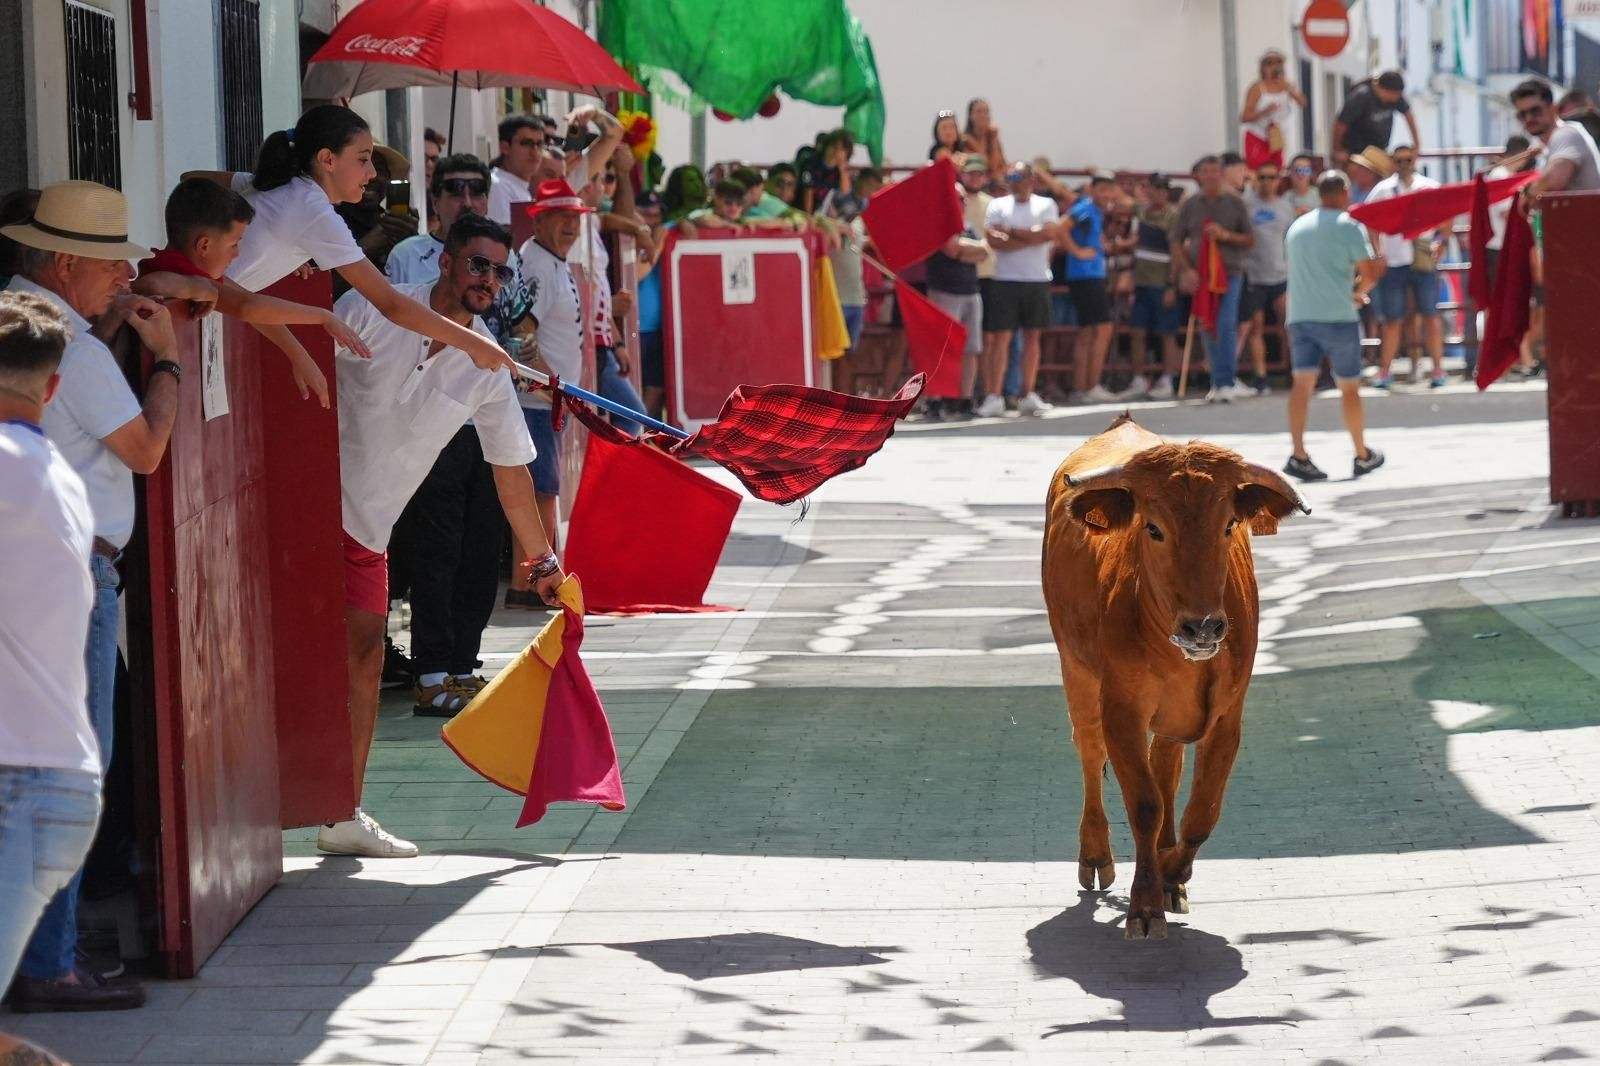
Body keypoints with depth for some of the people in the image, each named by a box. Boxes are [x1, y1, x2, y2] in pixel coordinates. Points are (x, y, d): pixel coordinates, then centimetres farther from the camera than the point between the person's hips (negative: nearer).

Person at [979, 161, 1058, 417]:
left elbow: (1049, 233, -11)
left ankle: (1028, 396, 12)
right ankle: (993, 397, -7)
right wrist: (1033, 237, -13)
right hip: (1006, 280, -2)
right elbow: (995, 241, -11)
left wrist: (1012, 231, -10)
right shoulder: (998, 206, 3)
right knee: (1000, 338, -5)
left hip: (1038, 280, 2)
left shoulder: (1046, 205, 7)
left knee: (1032, 336, 6)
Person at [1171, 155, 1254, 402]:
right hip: (1199, 274, 2)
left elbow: (1250, 240, 6)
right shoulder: (1189, 205, 8)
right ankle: (1219, 382, 14)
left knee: (1226, 325, -15)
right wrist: (1186, 269, -4)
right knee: (1209, 330, 5)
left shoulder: (1234, 203, 5)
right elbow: (1176, 241, 9)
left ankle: (1225, 382, -15)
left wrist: (1226, 235, -11)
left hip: (1230, 272, -2)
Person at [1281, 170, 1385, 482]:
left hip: (1300, 315, 4)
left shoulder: (1297, 226, 15)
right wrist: (1358, 292, 13)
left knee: (1303, 384, -4)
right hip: (1337, 316, -4)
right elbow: (1369, 275, -9)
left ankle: (1298, 455, -19)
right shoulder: (1348, 226, -4)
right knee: (1349, 386, 8)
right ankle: (1363, 456, 19)